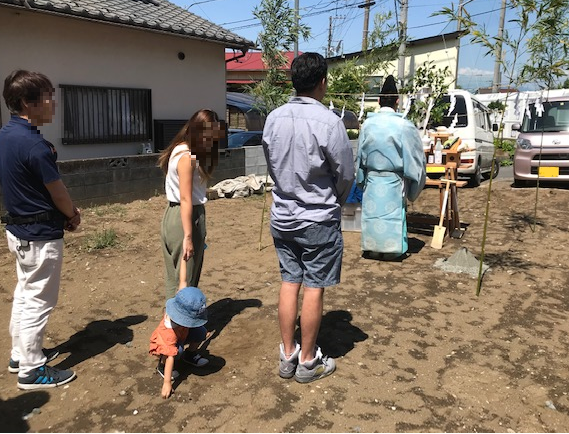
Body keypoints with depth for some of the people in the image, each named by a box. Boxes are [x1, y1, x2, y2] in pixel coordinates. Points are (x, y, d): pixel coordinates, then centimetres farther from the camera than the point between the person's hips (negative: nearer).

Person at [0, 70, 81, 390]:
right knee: (38, 302, 3)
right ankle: (31, 371, 16)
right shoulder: (34, 144, -24)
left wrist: (66, 212, 5)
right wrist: (74, 215, 4)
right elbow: (58, 193, -16)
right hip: (41, 235, -9)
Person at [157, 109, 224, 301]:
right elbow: (185, 199, -21)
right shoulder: (187, 157, -17)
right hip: (186, 218, -9)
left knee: (175, 277, 15)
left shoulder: (183, 151, 13)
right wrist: (188, 237, -22)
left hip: (173, 215, 9)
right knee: (185, 279, 0)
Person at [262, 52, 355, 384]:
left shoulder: (273, 119, -1)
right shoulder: (328, 122, -17)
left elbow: (272, 166, 8)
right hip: (318, 220, -5)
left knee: (289, 283, 14)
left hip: (282, 216, 6)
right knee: (314, 289, 6)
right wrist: (336, 202, 11)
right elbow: (346, 174, -9)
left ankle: (287, 356, 26)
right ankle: (307, 361, 20)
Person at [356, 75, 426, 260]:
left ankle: (372, 248, 22)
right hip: (393, 181, -2)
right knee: (393, 213, 8)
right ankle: (391, 249, 17)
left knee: (372, 211, 12)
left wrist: (361, 179, 16)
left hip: (372, 179, 3)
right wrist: (413, 185, 6)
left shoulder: (368, 124, -5)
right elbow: (414, 158, -6)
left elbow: (360, 155, 3)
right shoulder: (404, 126, -13)